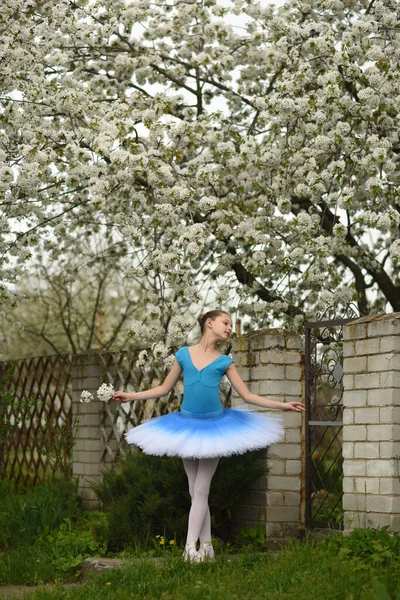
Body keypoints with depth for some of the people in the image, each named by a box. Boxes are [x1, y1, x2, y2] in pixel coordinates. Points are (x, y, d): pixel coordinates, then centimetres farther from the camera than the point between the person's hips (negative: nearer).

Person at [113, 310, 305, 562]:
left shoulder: (224, 361, 2)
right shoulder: (184, 354, 3)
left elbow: (248, 395, 3)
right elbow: (165, 388, 11)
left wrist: (282, 405, -4)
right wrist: (131, 396, 4)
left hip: (214, 427, -2)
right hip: (188, 426, 2)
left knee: (201, 490, -5)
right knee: (195, 491, 4)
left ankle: (191, 546, -6)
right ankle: (206, 545, 10)